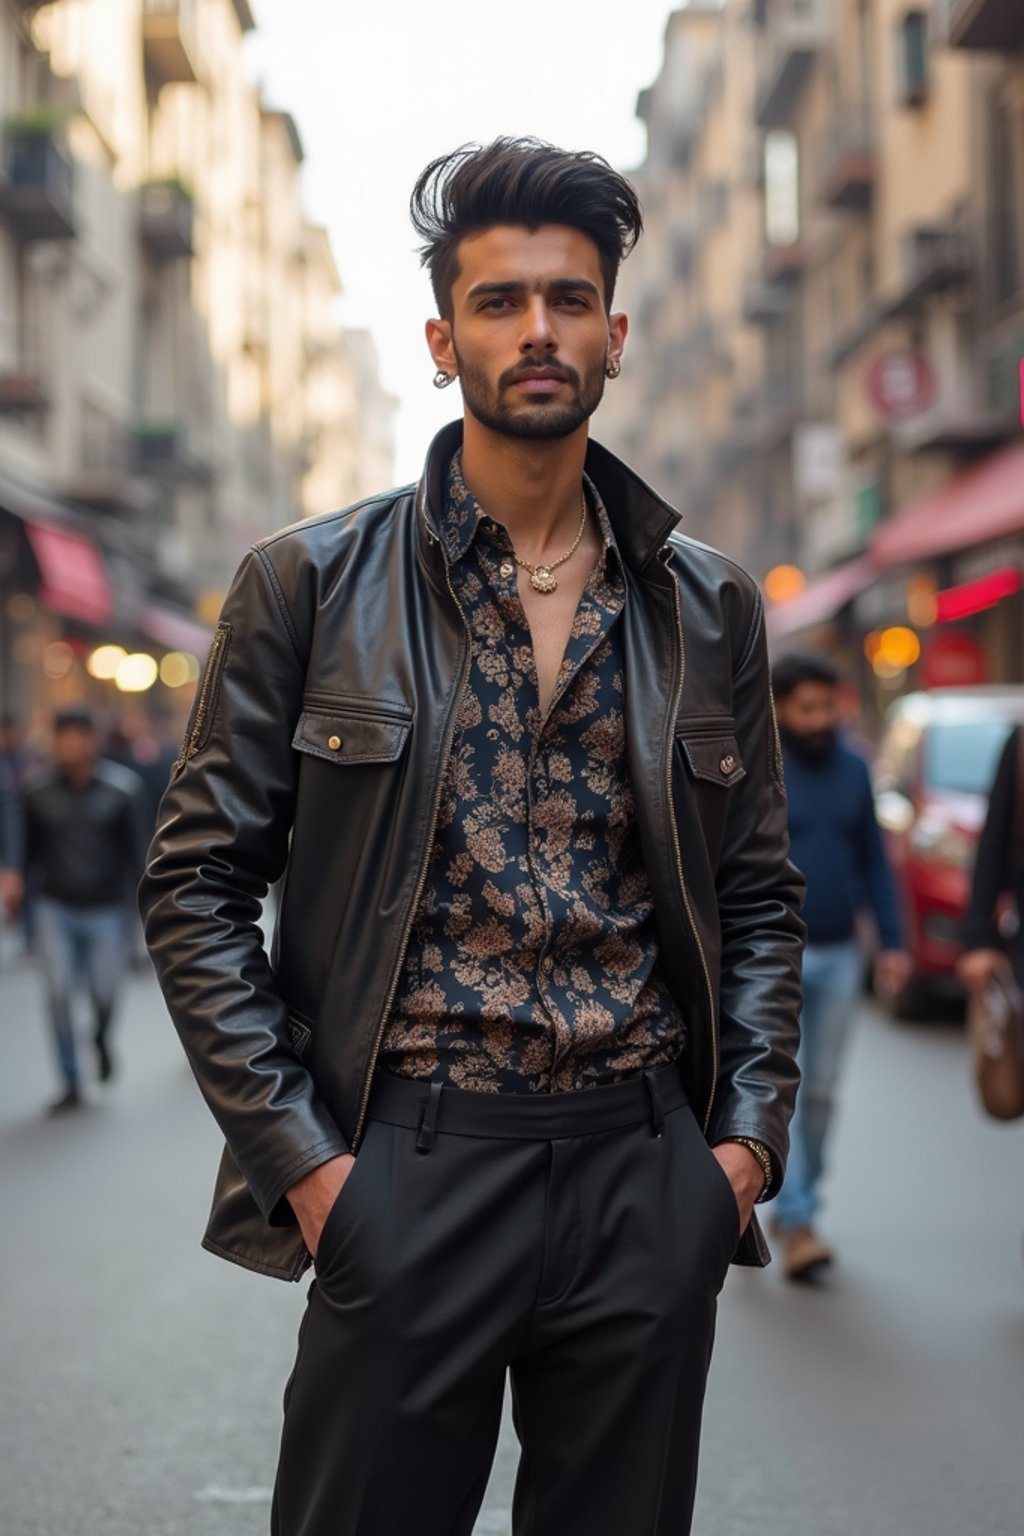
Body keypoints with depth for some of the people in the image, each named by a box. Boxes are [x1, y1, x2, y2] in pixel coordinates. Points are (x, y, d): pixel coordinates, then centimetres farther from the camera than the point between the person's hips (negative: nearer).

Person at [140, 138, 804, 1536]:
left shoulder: (710, 605, 8)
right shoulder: (310, 584, -1)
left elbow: (761, 895, 13)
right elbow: (197, 885, -1)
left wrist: (751, 1133, 2)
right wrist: (298, 1154, -8)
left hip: (649, 1174, 3)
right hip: (410, 1167, -2)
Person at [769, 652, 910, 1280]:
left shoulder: (853, 769, 8)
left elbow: (874, 861, 13)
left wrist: (892, 941, 7)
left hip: (839, 956, 4)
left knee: (821, 1093, 9)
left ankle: (800, 1203, 23)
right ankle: (797, 1226, -9)